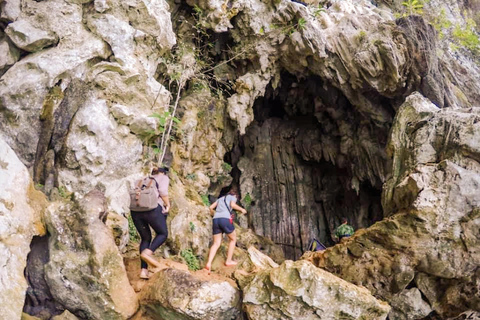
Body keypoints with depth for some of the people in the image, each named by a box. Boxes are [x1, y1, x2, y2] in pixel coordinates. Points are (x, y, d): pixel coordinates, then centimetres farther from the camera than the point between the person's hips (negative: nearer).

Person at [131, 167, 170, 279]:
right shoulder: (163, 178, 16)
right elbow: (163, 191, -5)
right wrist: (168, 205, 4)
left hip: (135, 210, 6)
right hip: (153, 208, -5)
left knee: (145, 238, 15)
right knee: (163, 234, 11)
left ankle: (144, 270, 5)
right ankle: (147, 252, -15)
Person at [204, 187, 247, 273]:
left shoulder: (220, 198, 30)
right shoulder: (233, 197, 15)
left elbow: (211, 207, 23)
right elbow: (233, 205, -7)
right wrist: (242, 209, 6)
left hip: (216, 220, 5)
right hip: (225, 219, -5)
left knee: (216, 243, 5)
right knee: (233, 239, 18)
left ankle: (209, 263, -14)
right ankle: (228, 261, 16)